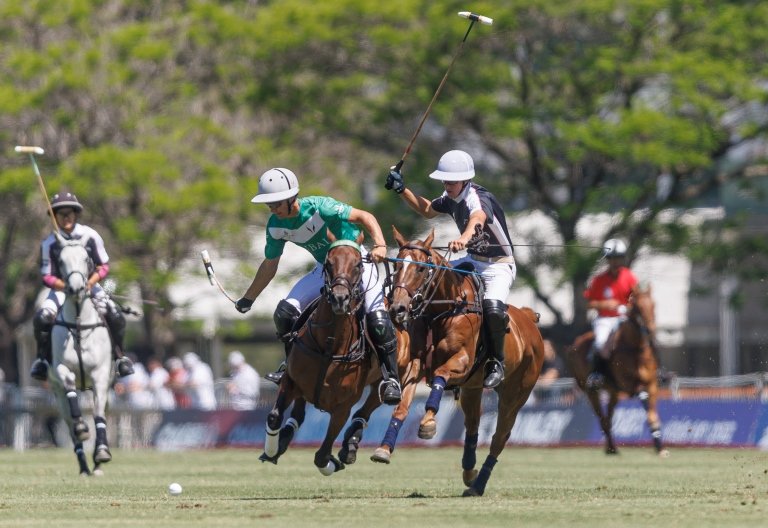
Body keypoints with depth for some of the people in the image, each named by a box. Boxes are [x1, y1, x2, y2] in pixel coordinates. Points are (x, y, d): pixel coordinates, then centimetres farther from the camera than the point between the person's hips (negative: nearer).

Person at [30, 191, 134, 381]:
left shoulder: (91, 236, -8)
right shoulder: (50, 243, -9)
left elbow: (104, 266, -3)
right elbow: (47, 276, -7)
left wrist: (89, 283, -20)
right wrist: (67, 286, -24)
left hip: (89, 285, 0)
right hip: (61, 287, 0)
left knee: (115, 316, -22)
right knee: (42, 317, -27)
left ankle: (119, 356, -1)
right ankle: (42, 358, -8)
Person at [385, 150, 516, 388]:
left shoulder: (479, 198, -25)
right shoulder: (451, 198, 0)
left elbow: (478, 218, -51)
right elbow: (427, 210, 22)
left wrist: (465, 237, -73)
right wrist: (402, 190, 8)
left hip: (499, 264, -8)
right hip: (473, 260, 8)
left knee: (492, 307, -32)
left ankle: (496, 364, -13)